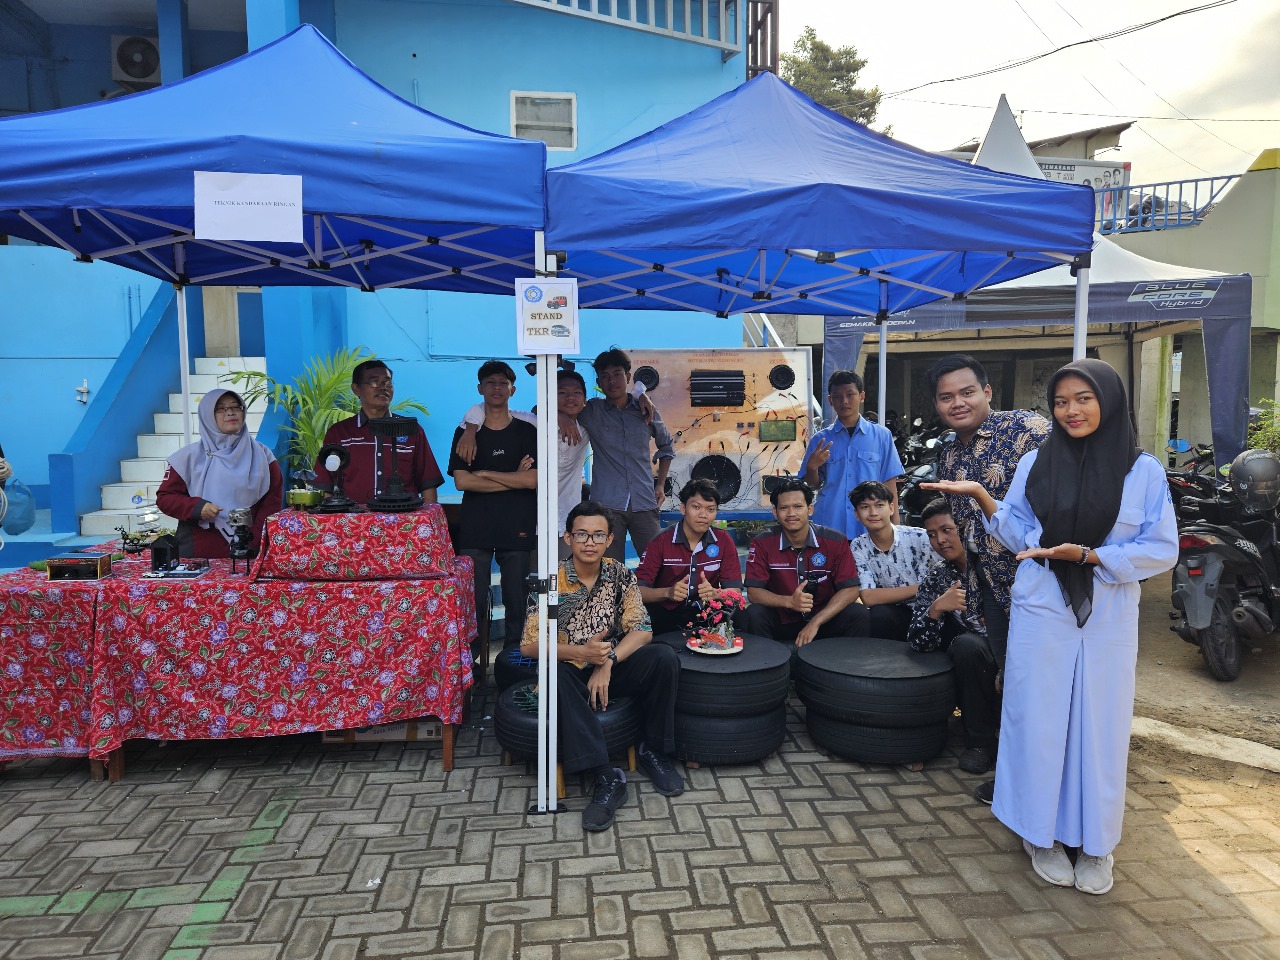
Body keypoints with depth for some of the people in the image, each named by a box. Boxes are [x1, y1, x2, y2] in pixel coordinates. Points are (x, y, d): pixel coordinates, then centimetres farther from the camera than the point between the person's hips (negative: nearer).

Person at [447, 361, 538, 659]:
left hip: (518, 530, 0)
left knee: (517, 602, 1)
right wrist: (514, 479, -5)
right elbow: (461, 481, -5)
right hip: (475, 530, 0)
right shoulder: (466, 432, 8)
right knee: (473, 602, -1)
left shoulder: (527, 432, 7)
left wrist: (484, 473, -5)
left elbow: (532, 480, -5)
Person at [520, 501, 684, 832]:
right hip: (571, 672, -2)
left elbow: (642, 630, -7)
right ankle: (606, 778, -36)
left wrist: (608, 661, -23)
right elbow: (528, 646, -14)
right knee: (555, 675, -37)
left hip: (613, 667, 3)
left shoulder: (621, 575, -1)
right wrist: (582, 652, -29)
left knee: (664, 658, -23)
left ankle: (654, 752, -5)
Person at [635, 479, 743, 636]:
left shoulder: (723, 541, 1)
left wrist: (715, 593, -26)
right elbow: (638, 590, -11)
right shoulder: (661, 541, -6)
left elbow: (735, 591, -3)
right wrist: (668, 592, -31)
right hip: (666, 613, -1)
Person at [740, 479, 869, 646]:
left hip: (824, 619, 1)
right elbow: (753, 592, -11)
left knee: (857, 613, -25)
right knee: (752, 615, -29)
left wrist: (815, 623, -21)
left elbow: (850, 590, -10)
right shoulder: (762, 544, -7)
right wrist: (789, 601, -30)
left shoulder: (835, 541, -7)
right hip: (781, 622, -1)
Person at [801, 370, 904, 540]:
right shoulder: (820, 439, 5)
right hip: (829, 527, 1)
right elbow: (814, 485, 10)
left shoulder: (881, 435, 2)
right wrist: (812, 467, -10)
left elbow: (889, 484, 5)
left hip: (871, 528, -1)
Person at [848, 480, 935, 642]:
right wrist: (917, 588, -17)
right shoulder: (858, 548, -3)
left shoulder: (920, 538, -9)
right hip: (890, 614, 1)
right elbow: (868, 597, -12)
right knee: (877, 615, -31)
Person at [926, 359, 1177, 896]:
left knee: (1100, 726, 7)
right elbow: (1021, 536, 6)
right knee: (1040, 722, 6)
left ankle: (1095, 843, 27)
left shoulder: (1144, 471, -3)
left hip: (1108, 621, -1)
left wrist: (1086, 554, -17)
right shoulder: (1035, 464, 2)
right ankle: (1041, 834, 24)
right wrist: (981, 497, -7)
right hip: (1042, 616, 1)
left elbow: (1162, 550, -5)